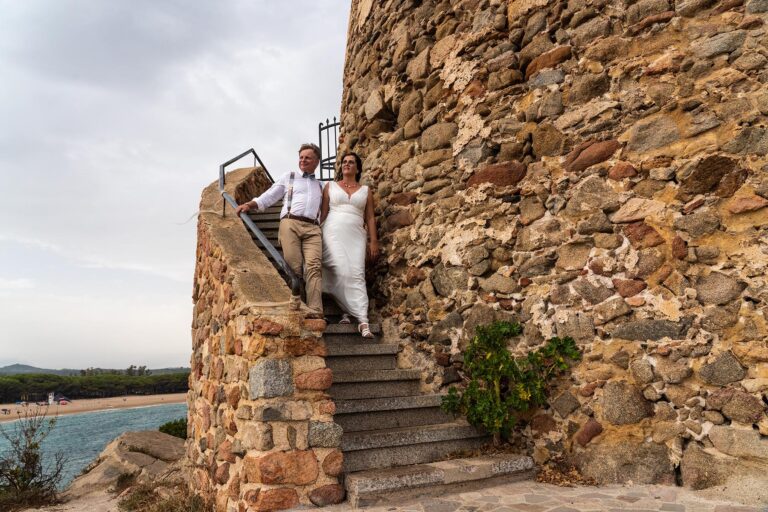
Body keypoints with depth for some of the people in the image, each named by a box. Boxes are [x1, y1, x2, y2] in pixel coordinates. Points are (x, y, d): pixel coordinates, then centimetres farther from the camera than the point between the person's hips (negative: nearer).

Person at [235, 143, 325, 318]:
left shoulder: (320, 186, 30)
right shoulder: (288, 177, 25)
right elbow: (268, 198, 19)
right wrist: (249, 204, 4)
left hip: (313, 228, 1)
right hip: (290, 223, -1)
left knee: (313, 266, -20)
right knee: (294, 267, -19)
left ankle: (315, 311, -33)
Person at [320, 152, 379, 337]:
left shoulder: (365, 191, 17)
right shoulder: (330, 186, 15)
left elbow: (370, 218, 12)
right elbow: (323, 213, 10)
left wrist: (373, 241, 2)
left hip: (355, 237, 0)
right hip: (334, 234, 0)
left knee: (356, 275, -12)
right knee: (340, 273, -15)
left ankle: (363, 321, -18)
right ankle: (347, 311, -4)